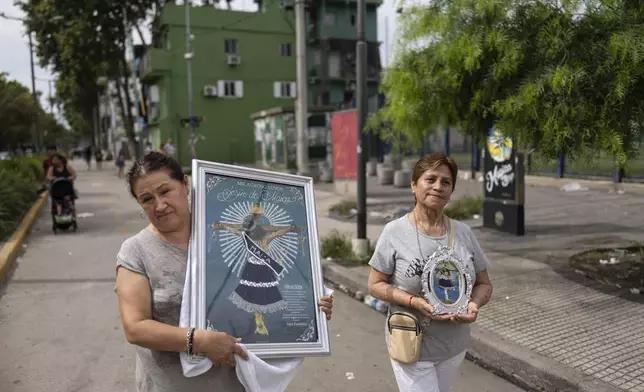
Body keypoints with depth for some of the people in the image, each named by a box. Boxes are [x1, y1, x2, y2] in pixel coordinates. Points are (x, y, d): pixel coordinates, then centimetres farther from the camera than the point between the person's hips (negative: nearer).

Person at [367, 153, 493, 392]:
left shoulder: (464, 233, -1)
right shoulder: (395, 232, -12)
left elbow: (484, 285, 6)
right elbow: (375, 284, -8)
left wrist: (474, 304, -16)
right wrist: (413, 301, -23)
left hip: (454, 346, 4)